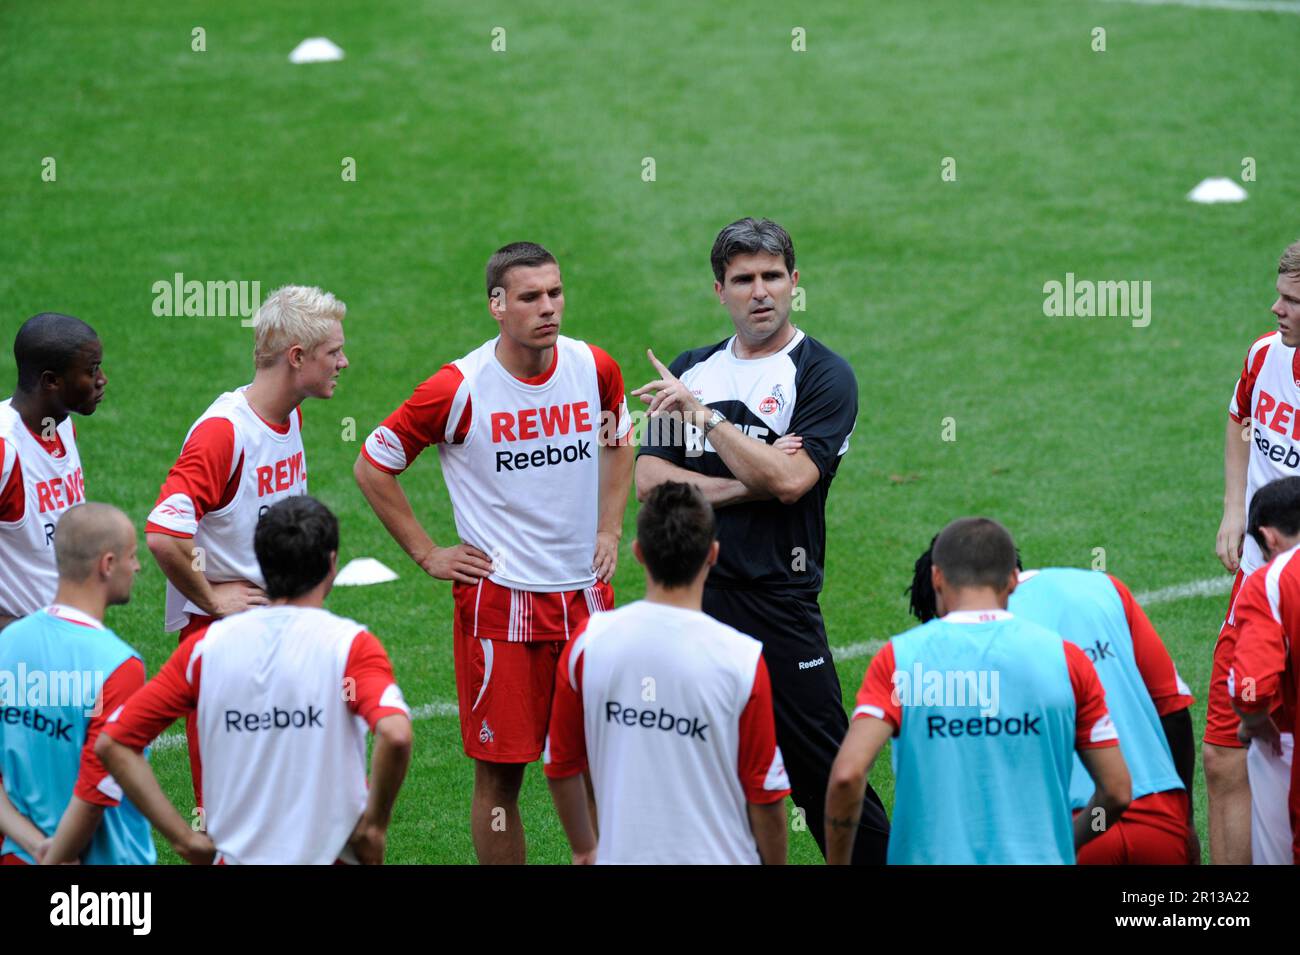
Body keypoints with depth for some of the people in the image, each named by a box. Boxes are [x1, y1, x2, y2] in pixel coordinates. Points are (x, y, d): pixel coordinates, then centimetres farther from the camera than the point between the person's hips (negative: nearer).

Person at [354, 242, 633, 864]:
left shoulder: (595, 370, 2)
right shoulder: (461, 388, -11)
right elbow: (372, 465, -1)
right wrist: (428, 555, -1)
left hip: (585, 596, 4)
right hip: (497, 597, -4)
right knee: (499, 774, 0)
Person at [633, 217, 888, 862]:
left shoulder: (823, 376, -1)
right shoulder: (692, 370, 14)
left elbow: (791, 480, -15)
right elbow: (648, 480, 4)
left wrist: (701, 412, -12)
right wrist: (744, 486, -10)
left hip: (777, 599, -5)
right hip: (690, 596, 5)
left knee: (822, 772, -7)